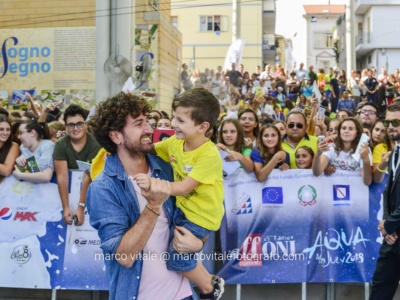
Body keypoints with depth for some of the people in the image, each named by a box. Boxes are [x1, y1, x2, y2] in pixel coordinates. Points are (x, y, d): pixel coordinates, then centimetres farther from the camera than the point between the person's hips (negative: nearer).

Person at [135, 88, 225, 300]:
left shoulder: (209, 155, -28)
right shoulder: (175, 142, -6)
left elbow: (184, 187, -31)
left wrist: (153, 184, -44)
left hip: (202, 215, -8)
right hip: (183, 207, 8)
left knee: (176, 258, -9)